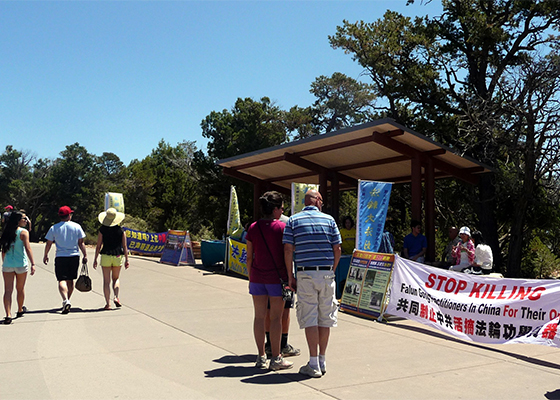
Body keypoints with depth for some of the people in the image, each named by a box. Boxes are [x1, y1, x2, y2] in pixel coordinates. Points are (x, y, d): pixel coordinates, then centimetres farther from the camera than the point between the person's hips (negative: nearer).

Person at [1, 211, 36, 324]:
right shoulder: (23, 232, -9)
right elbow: (27, 248, -17)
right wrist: (33, 264, -20)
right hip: (21, 264, -3)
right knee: (20, 289, 15)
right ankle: (20, 310, 34)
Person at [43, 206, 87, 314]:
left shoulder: (54, 228, 0)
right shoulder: (76, 226, 1)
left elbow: (48, 244, 4)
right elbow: (81, 243, 1)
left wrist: (45, 255, 18)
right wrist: (85, 255, 7)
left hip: (60, 257, -2)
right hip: (74, 256, 2)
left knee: (62, 280, -7)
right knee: (70, 280, 15)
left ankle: (65, 300, -27)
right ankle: (67, 301, 24)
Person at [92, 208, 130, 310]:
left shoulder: (102, 230, -3)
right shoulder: (121, 230, -1)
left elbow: (98, 246, -2)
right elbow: (124, 247, 0)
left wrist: (95, 259, 6)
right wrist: (126, 260, 5)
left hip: (105, 256, -1)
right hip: (118, 256, 1)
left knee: (106, 280, 4)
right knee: (116, 278, 19)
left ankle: (108, 303, 2)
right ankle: (116, 297, 0)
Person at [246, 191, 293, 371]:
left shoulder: (253, 228, 2)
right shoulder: (282, 228, -9)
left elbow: (249, 257, 5)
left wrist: (250, 277, 14)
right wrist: (290, 278, 0)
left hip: (257, 277, 4)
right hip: (277, 277, -4)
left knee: (259, 316, 10)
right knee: (276, 317, 3)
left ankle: (261, 357, 17)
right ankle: (276, 359, 10)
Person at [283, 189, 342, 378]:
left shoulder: (293, 220, 2)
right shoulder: (329, 219, 5)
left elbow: (288, 250, -4)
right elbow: (337, 250, 3)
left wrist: (290, 276, 2)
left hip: (305, 275, -1)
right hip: (327, 274, 1)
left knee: (310, 318, 2)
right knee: (326, 318, 10)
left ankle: (313, 364, 3)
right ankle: (322, 361, 19)